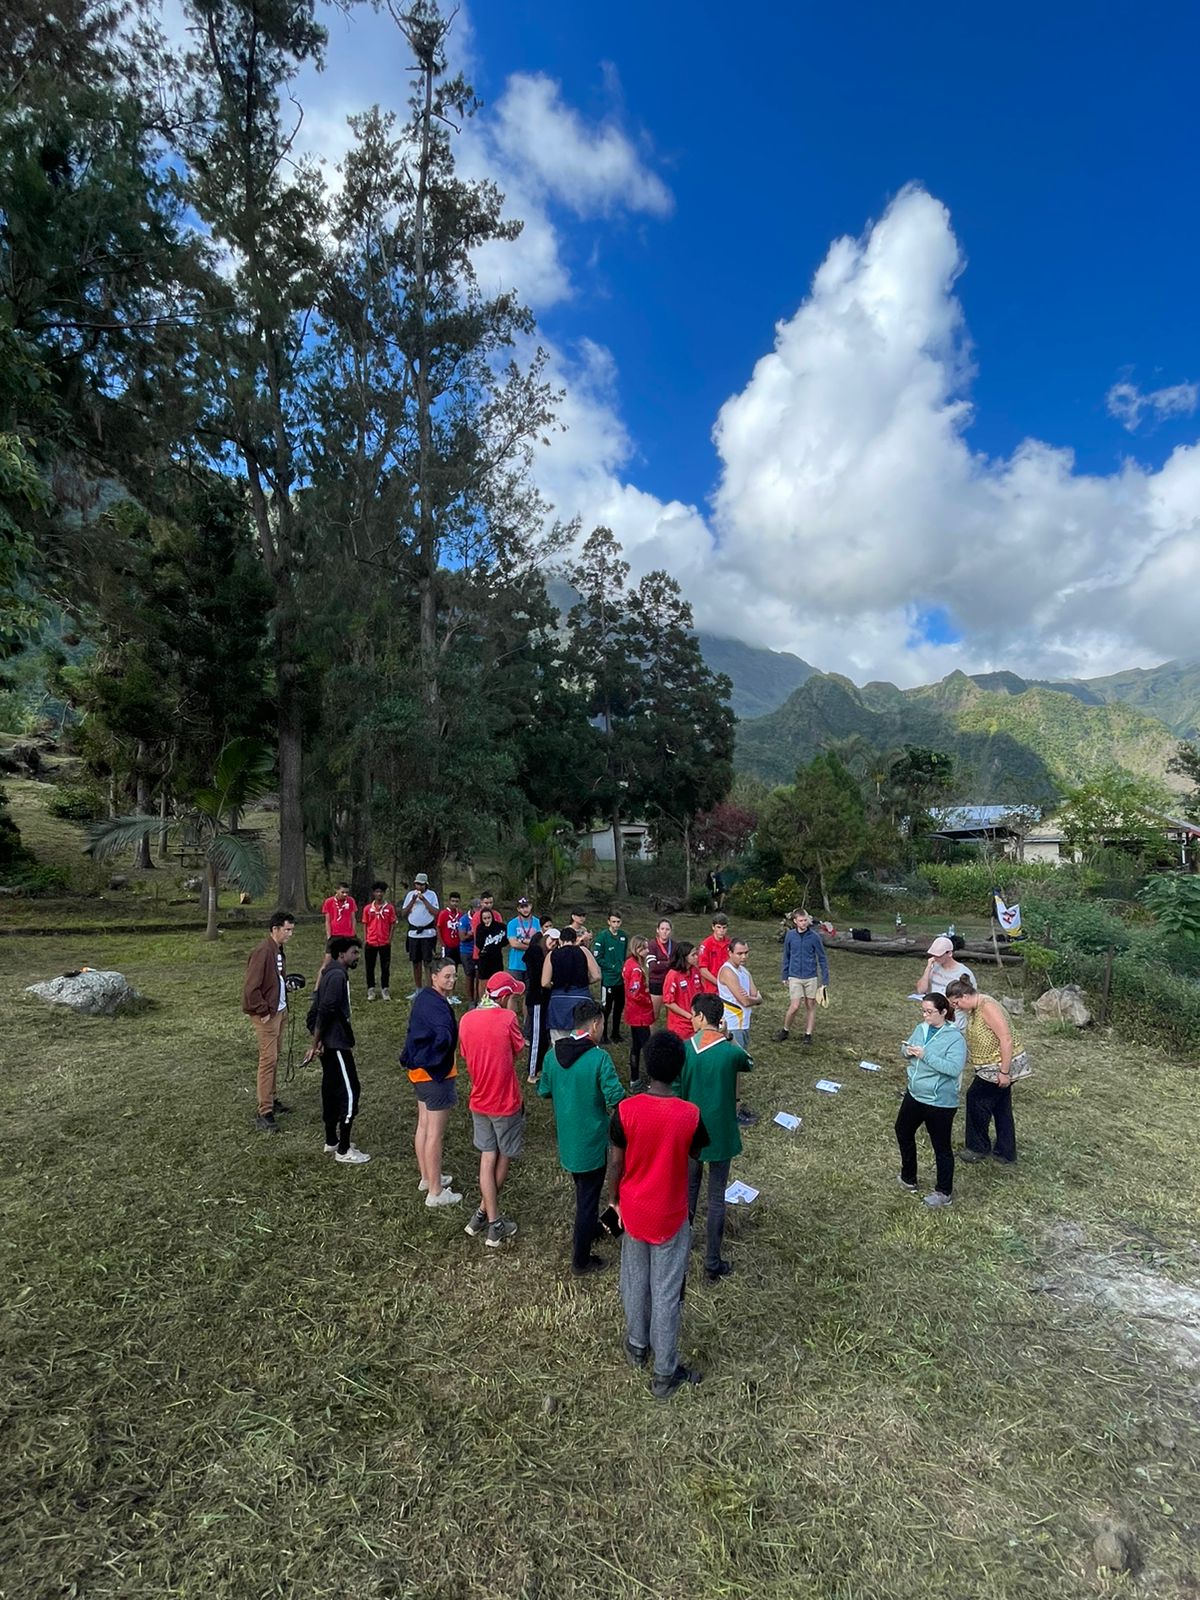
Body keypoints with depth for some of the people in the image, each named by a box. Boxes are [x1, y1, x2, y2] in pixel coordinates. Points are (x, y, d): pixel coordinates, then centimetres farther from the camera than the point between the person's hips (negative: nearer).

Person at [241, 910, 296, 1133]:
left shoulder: (278, 950, 9)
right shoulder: (262, 952, -21)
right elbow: (251, 988, -23)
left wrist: (287, 983, 6)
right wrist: (263, 1012, -19)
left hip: (279, 1011, 9)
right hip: (267, 1014, -9)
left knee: (274, 1058, 18)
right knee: (268, 1060, -8)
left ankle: (270, 1099, 31)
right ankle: (264, 1115, -4)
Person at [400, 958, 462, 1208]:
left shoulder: (424, 998, 6)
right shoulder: (436, 1005, -25)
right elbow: (446, 1037, -42)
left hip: (419, 1070, 10)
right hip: (435, 1074, -10)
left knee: (423, 1126, 22)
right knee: (435, 1134, 1)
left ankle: (427, 1178, 38)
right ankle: (435, 1193, 11)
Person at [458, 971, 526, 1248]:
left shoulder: (467, 1019, -3)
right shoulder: (507, 1018, -20)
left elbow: (467, 1058, 7)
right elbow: (518, 1051, -5)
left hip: (479, 1100, 5)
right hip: (506, 1101, -5)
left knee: (488, 1158, 13)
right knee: (503, 1158, 16)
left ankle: (492, 1221, 16)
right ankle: (485, 1213, 25)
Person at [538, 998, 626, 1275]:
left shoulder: (553, 1055, -6)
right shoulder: (599, 1058, -24)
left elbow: (543, 1091, 7)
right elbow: (616, 1100, -25)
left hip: (566, 1138, 6)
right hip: (592, 1141, -6)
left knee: (583, 1189, 28)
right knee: (588, 1197, 11)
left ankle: (589, 1230, 49)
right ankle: (581, 1260, 24)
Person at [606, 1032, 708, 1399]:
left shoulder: (626, 1110, -22)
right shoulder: (690, 1114, -23)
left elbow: (615, 1165, -10)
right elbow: (695, 1153, -1)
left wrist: (615, 1200, 7)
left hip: (633, 1213, 2)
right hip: (670, 1217, -1)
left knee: (635, 1282, 24)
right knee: (666, 1293, 15)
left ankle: (637, 1347, 45)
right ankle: (665, 1373, 29)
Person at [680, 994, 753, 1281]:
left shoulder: (683, 1050, -14)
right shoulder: (731, 1052, -19)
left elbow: (675, 1093, -6)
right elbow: (748, 1064, 6)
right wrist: (726, 1038, 13)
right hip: (720, 1134, -2)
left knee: (689, 1188, 24)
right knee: (716, 1198, 10)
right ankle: (712, 1264, 19)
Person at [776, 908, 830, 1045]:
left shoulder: (814, 936, -8)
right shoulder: (790, 935, -2)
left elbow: (822, 958, -3)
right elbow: (786, 957, 9)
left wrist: (825, 980, -3)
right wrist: (785, 976, 12)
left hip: (811, 977, 0)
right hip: (795, 977, 0)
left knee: (810, 1005, 9)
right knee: (794, 1006, -6)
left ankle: (808, 1034, 23)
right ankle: (785, 1030, 16)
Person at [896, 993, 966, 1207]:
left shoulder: (955, 1038, -20)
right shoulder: (921, 1028, 1)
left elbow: (954, 1068, -30)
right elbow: (905, 1048, 11)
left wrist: (925, 1055, -31)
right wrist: (907, 1050, -12)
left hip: (939, 1102, -8)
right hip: (915, 1094, 8)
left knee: (941, 1146, 9)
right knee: (903, 1131, 22)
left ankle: (944, 1192, 28)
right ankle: (908, 1178, 42)